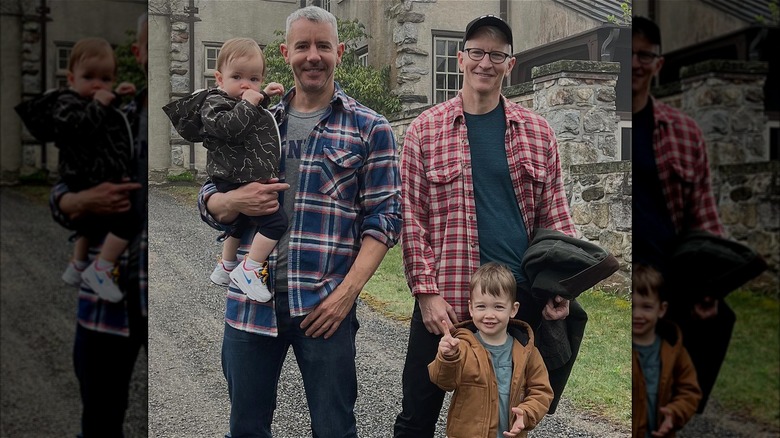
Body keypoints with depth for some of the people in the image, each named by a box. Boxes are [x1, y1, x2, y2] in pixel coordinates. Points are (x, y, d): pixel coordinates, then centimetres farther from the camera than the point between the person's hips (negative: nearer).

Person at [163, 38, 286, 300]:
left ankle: (224, 268, 49)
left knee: (240, 223, 29)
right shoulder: (215, 102, -15)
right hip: (237, 183, -11)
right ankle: (248, 271, -9)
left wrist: (264, 95, 23)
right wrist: (247, 104, -27)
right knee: (275, 221, -18)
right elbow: (228, 127, -34)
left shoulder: (239, 102, 12)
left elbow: (254, 118, 35)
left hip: (247, 180, 11)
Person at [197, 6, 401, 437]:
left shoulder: (369, 128, 2)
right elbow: (208, 200, 15)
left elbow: (383, 217, -2)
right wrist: (236, 201, -10)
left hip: (324, 307, -3)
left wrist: (346, 292, -12)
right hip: (249, 302, 3)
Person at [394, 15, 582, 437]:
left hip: (525, 298, 2)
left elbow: (554, 216, 8)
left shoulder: (537, 131, 7)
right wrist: (426, 291, -9)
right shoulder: (425, 130, 1)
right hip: (446, 299, -1)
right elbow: (412, 218, -2)